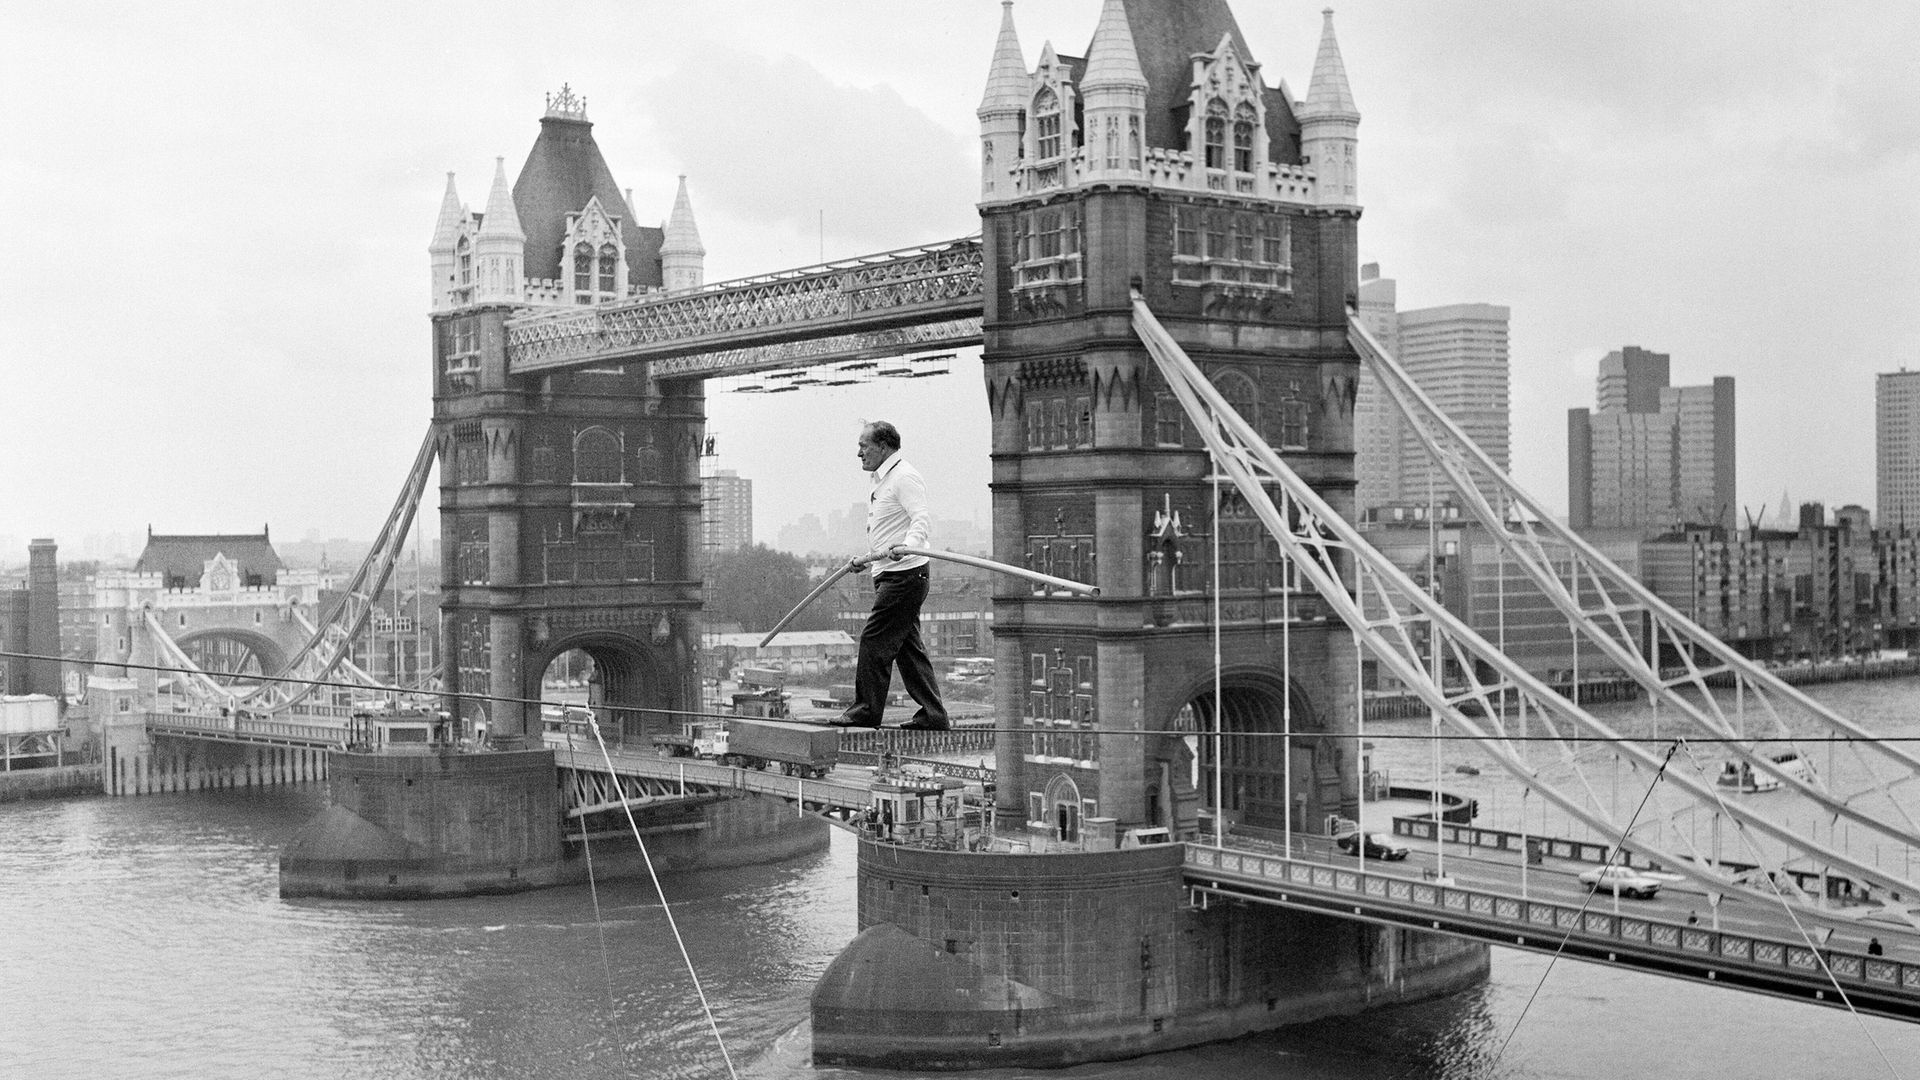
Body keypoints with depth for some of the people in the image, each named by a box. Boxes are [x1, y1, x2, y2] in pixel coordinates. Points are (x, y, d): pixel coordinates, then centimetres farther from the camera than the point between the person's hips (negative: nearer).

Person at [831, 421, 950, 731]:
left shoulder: (904, 477, -12)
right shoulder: (881, 481, 20)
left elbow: (922, 518, -26)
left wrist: (906, 545, -42)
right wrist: (865, 559, 34)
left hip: (904, 574, -10)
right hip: (890, 575, 10)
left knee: (874, 640, -9)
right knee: (907, 647, 8)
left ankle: (866, 711, -4)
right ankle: (932, 715, 9)